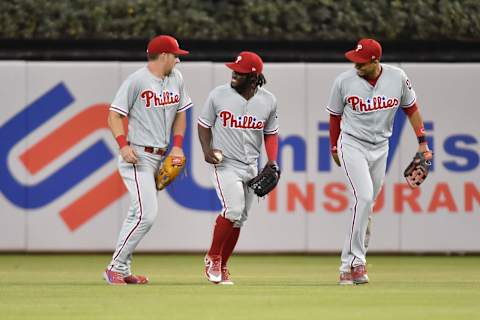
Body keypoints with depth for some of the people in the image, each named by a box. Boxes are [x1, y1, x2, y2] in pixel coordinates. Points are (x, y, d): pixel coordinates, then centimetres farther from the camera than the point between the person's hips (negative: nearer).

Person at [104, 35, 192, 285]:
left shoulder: (176, 79, 10)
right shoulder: (136, 80, -12)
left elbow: (180, 113, 20)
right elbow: (114, 115, -12)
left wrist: (177, 146, 8)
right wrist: (123, 145, -25)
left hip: (159, 158, 8)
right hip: (137, 157, -8)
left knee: (138, 214, 11)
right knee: (146, 215, -17)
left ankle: (122, 271, 18)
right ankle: (115, 268, -10)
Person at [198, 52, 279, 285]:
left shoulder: (268, 101, 0)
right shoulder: (219, 95, -8)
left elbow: (271, 133, 11)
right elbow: (204, 124, 3)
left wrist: (272, 161, -3)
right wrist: (206, 149, -13)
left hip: (250, 167, 4)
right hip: (224, 163, -4)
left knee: (239, 218, 8)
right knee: (233, 209, -22)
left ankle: (221, 267, 23)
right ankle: (213, 257, -3)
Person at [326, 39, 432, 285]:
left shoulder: (397, 78, -7)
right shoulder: (344, 81, -11)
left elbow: (411, 108, 8)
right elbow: (335, 115, 4)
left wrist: (422, 142, 5)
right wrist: (334, 147, 13)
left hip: (380, 148, 3)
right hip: (352, 145, -3)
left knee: (366, 206, 7)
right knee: (364, 198, -21)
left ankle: (350, 264, 14)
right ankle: (355, 260, -20)